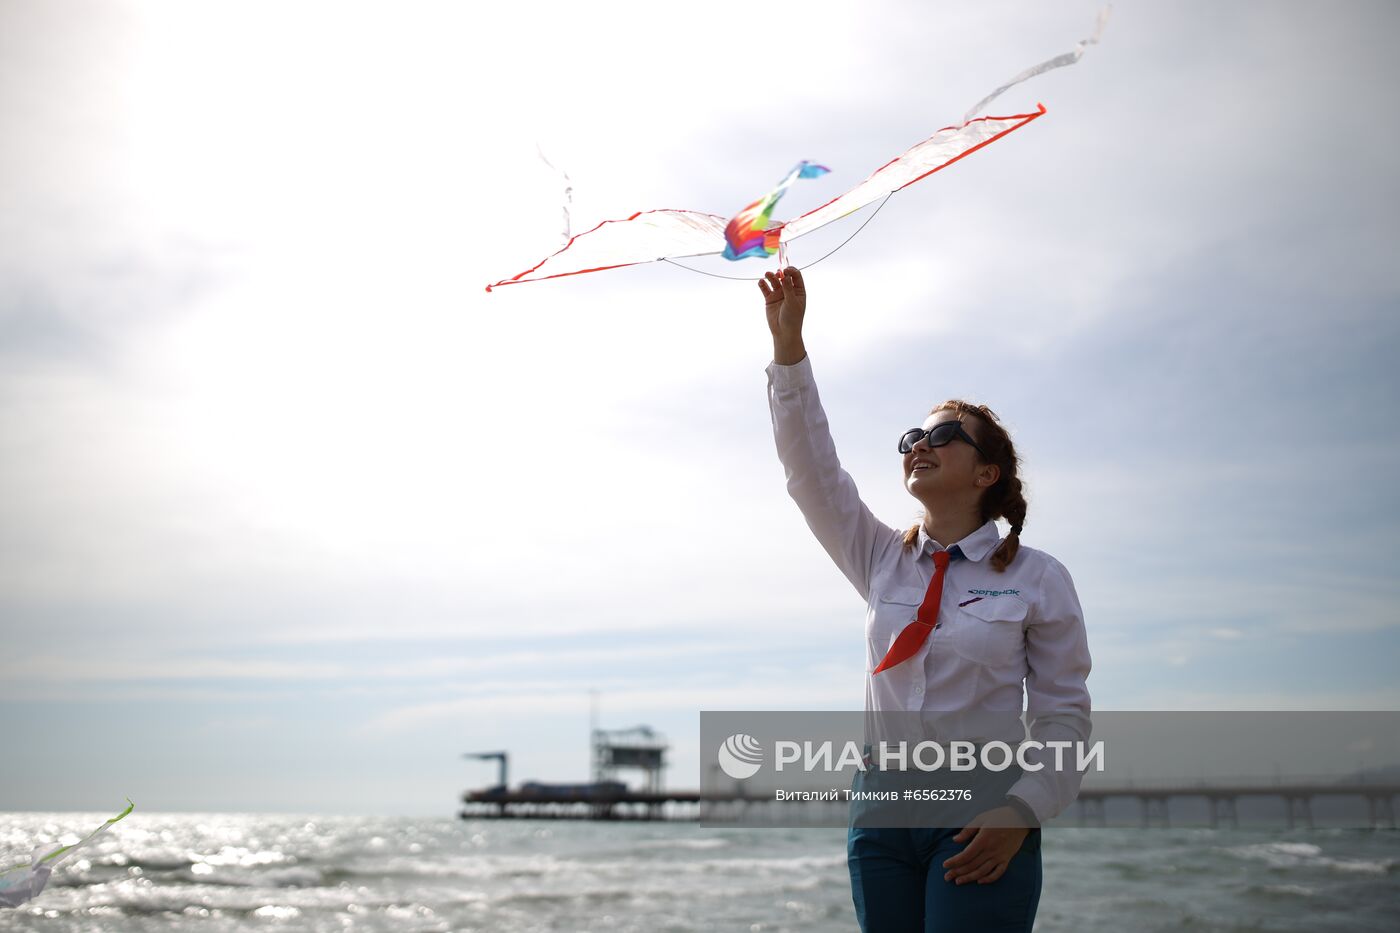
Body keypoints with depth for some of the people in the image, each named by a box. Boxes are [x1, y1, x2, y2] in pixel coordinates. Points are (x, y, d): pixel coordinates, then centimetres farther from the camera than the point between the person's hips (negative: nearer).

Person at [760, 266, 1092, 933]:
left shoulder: (1038, 578, 0)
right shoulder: (883, 562, 10)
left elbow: (1064, 710, -1)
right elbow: (811, 470, 2)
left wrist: (1022, 811, -15)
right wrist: (788, 343, -4)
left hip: (980, 822, -4)